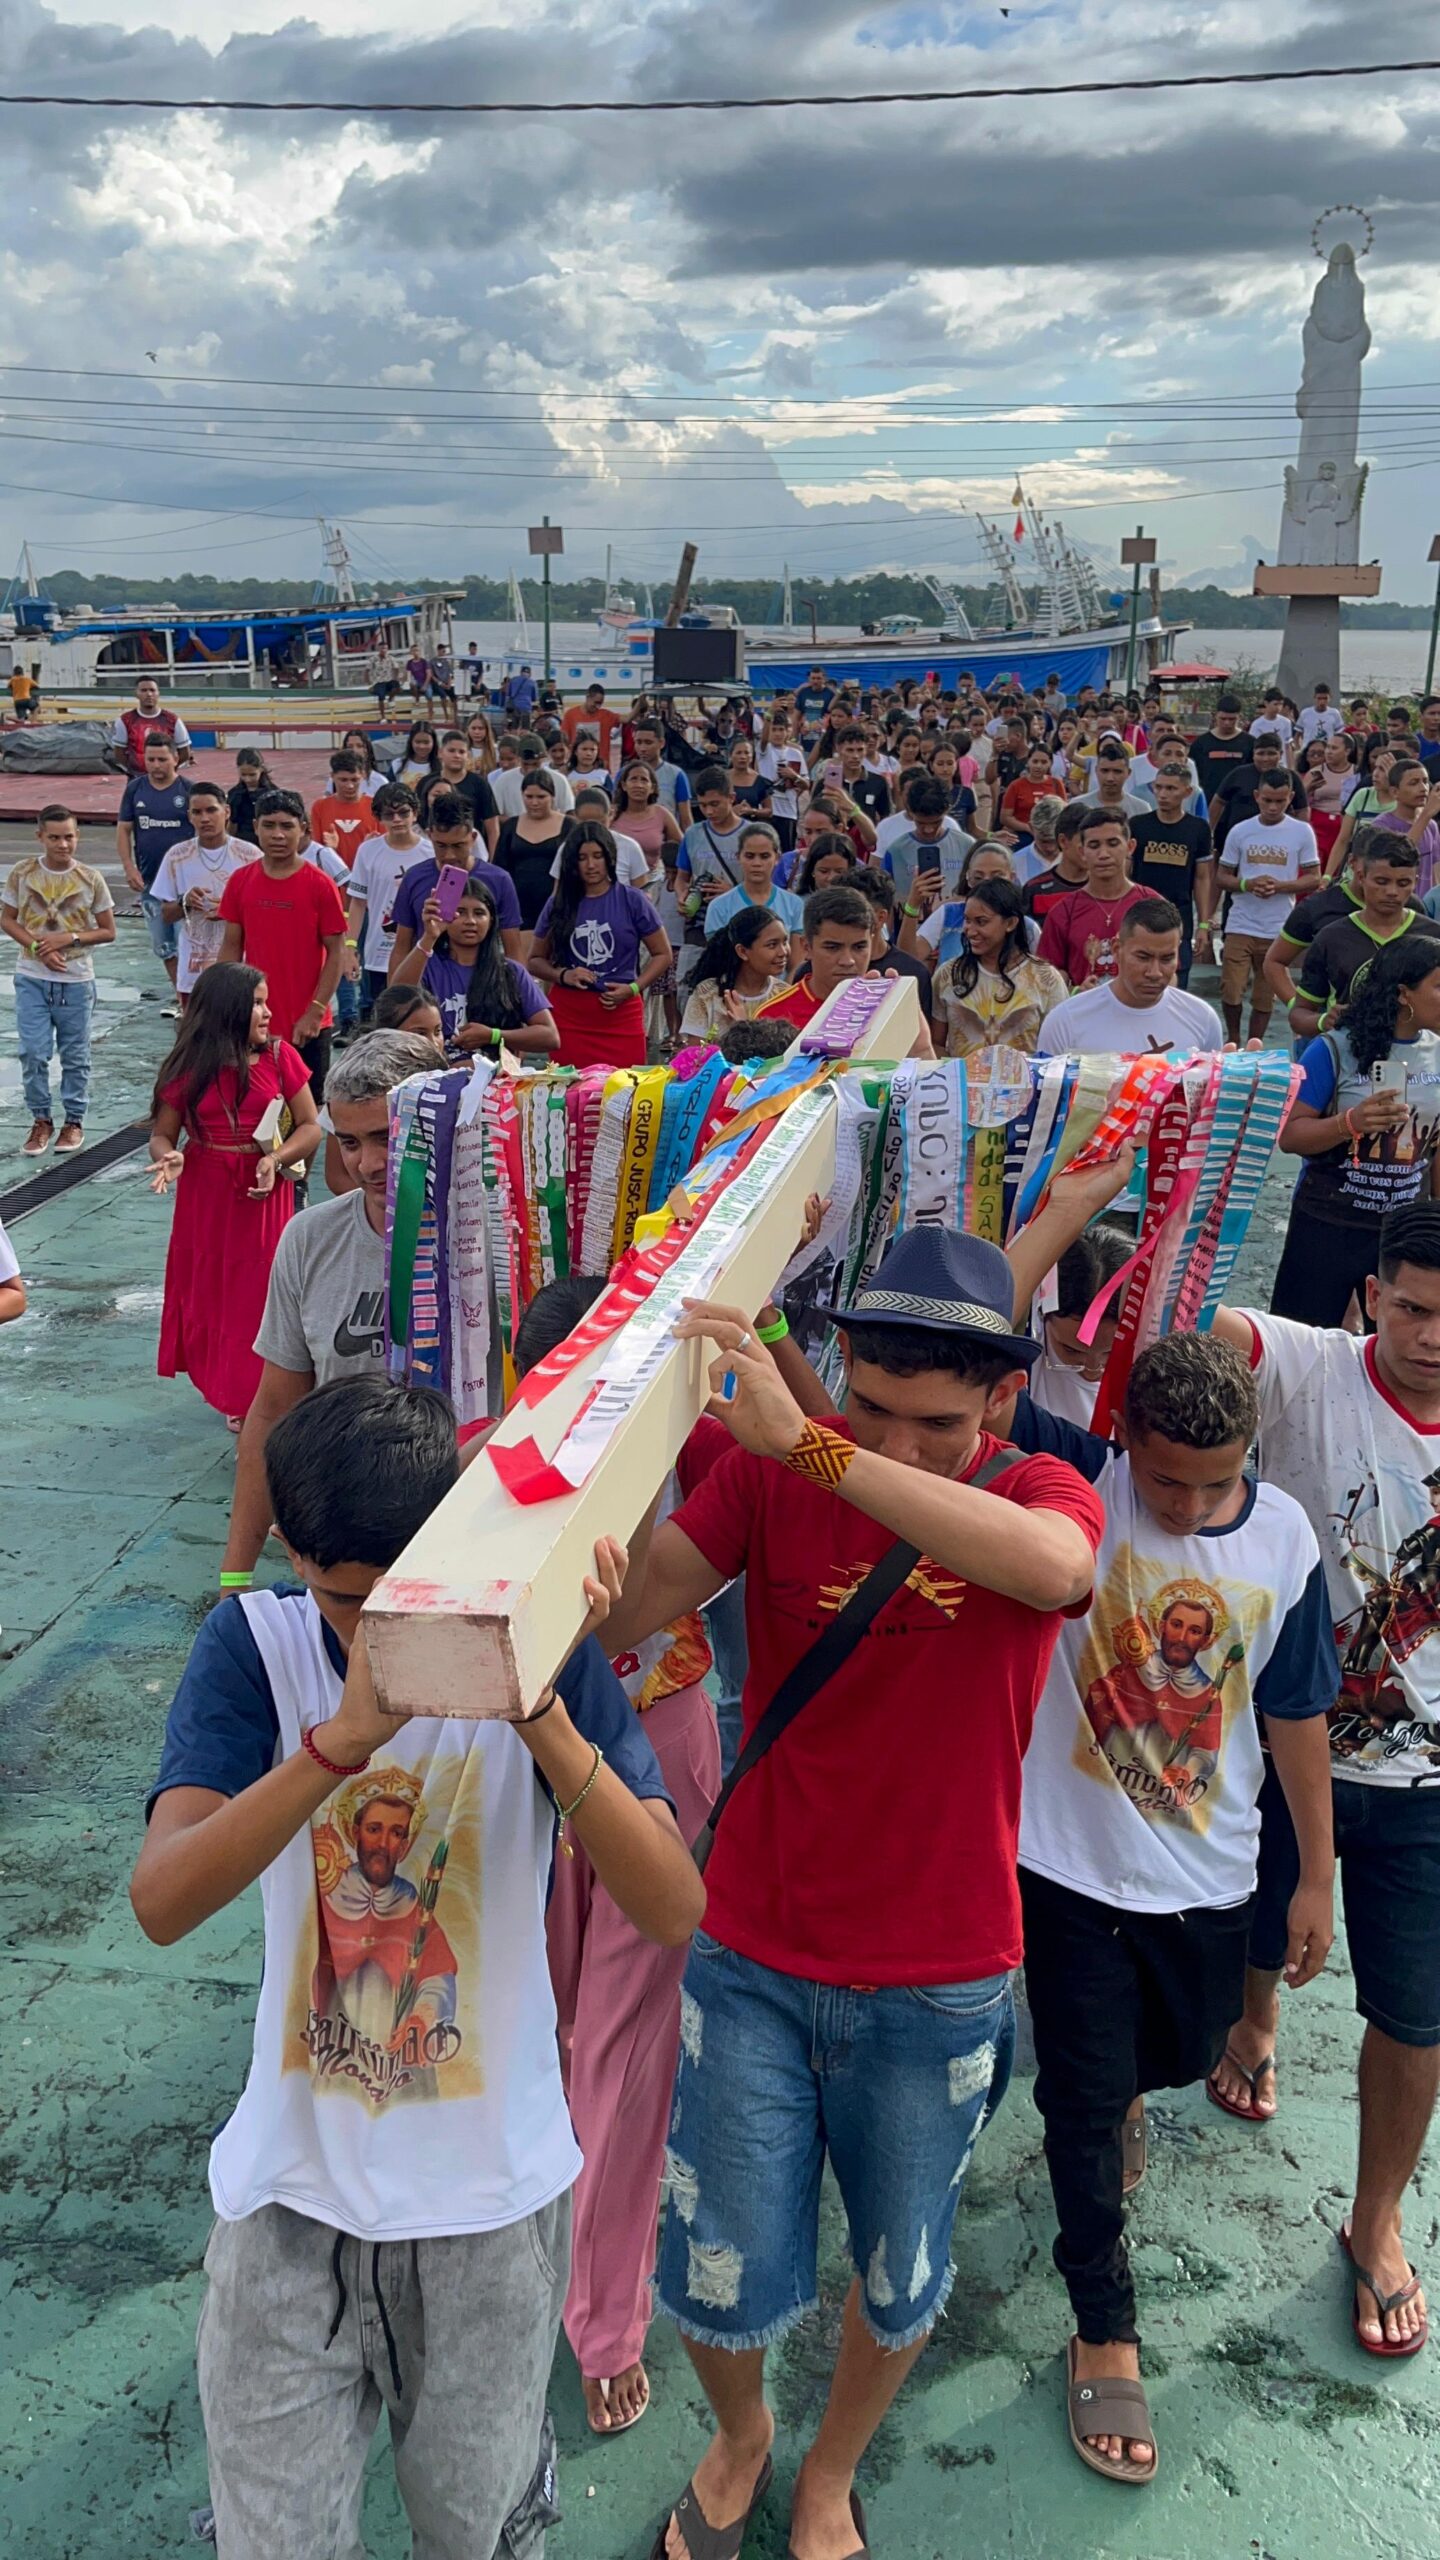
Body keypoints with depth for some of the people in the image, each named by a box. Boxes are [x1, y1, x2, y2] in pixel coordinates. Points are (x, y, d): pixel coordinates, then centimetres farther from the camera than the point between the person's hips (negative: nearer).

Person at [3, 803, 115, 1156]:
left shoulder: (90, 879, -6)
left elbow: (107, 931, 0)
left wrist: (69, 938, -16)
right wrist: (38, 947, -13)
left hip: (76, 980, 0)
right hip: (32, 978, 1)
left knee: (75, 1055, 8)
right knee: (32, 1052, -1)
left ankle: (74, 1121, 22)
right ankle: (41, 1120, 14)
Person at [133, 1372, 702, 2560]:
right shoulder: (255, 1647, -14)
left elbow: (674, 1909, -22)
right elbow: (162, 1901, -26)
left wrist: (544, 1718, -35)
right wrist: (344, 1737, -39)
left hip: (494, 2195, 0)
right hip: (292, 2191, 0)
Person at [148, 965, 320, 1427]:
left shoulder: (280, 1057, -5)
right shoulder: (186, 1069, -5)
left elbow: (310, 1127, -2)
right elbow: (161, 1135, 1)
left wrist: (277, 1159, -19)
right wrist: (168, 1159, -22)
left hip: (264, 1194, -1)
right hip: (205, 1197, 1)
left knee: (260, 1293, 4)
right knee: (207, 1292, 11)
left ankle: (258, 1397, 20)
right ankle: (224, 1389, 30)